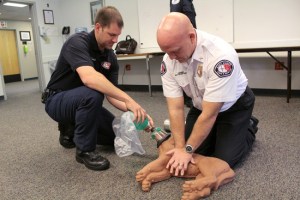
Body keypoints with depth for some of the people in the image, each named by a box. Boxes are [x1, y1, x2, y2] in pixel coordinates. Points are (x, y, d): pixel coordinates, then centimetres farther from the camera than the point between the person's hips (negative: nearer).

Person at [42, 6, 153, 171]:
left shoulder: (111, 57, -3)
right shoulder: (78, 42, -24)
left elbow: (111, 95, -7)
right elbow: (89, 78, -44)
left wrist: (135, 111, -24)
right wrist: (128, 99, -46)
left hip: (82, 101, 7)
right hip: (57, 100, -7)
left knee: (115, 134, 0)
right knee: (92, 94, -37)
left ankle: (71, 129, 19)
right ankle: (85, 150, -17)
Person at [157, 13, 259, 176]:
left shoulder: (221, 55, -38)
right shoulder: (168, 61, -22)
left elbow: (210, 114, -33)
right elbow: (176, 109, -18)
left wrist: (188, 150, -26)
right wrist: (181, 148, -24)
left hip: (234, 105, -4)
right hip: (201, 105, 5)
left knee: (225, 159, -7)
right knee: (192, 151, 0)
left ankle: (249, 128, 20)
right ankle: (209, 132, 28)